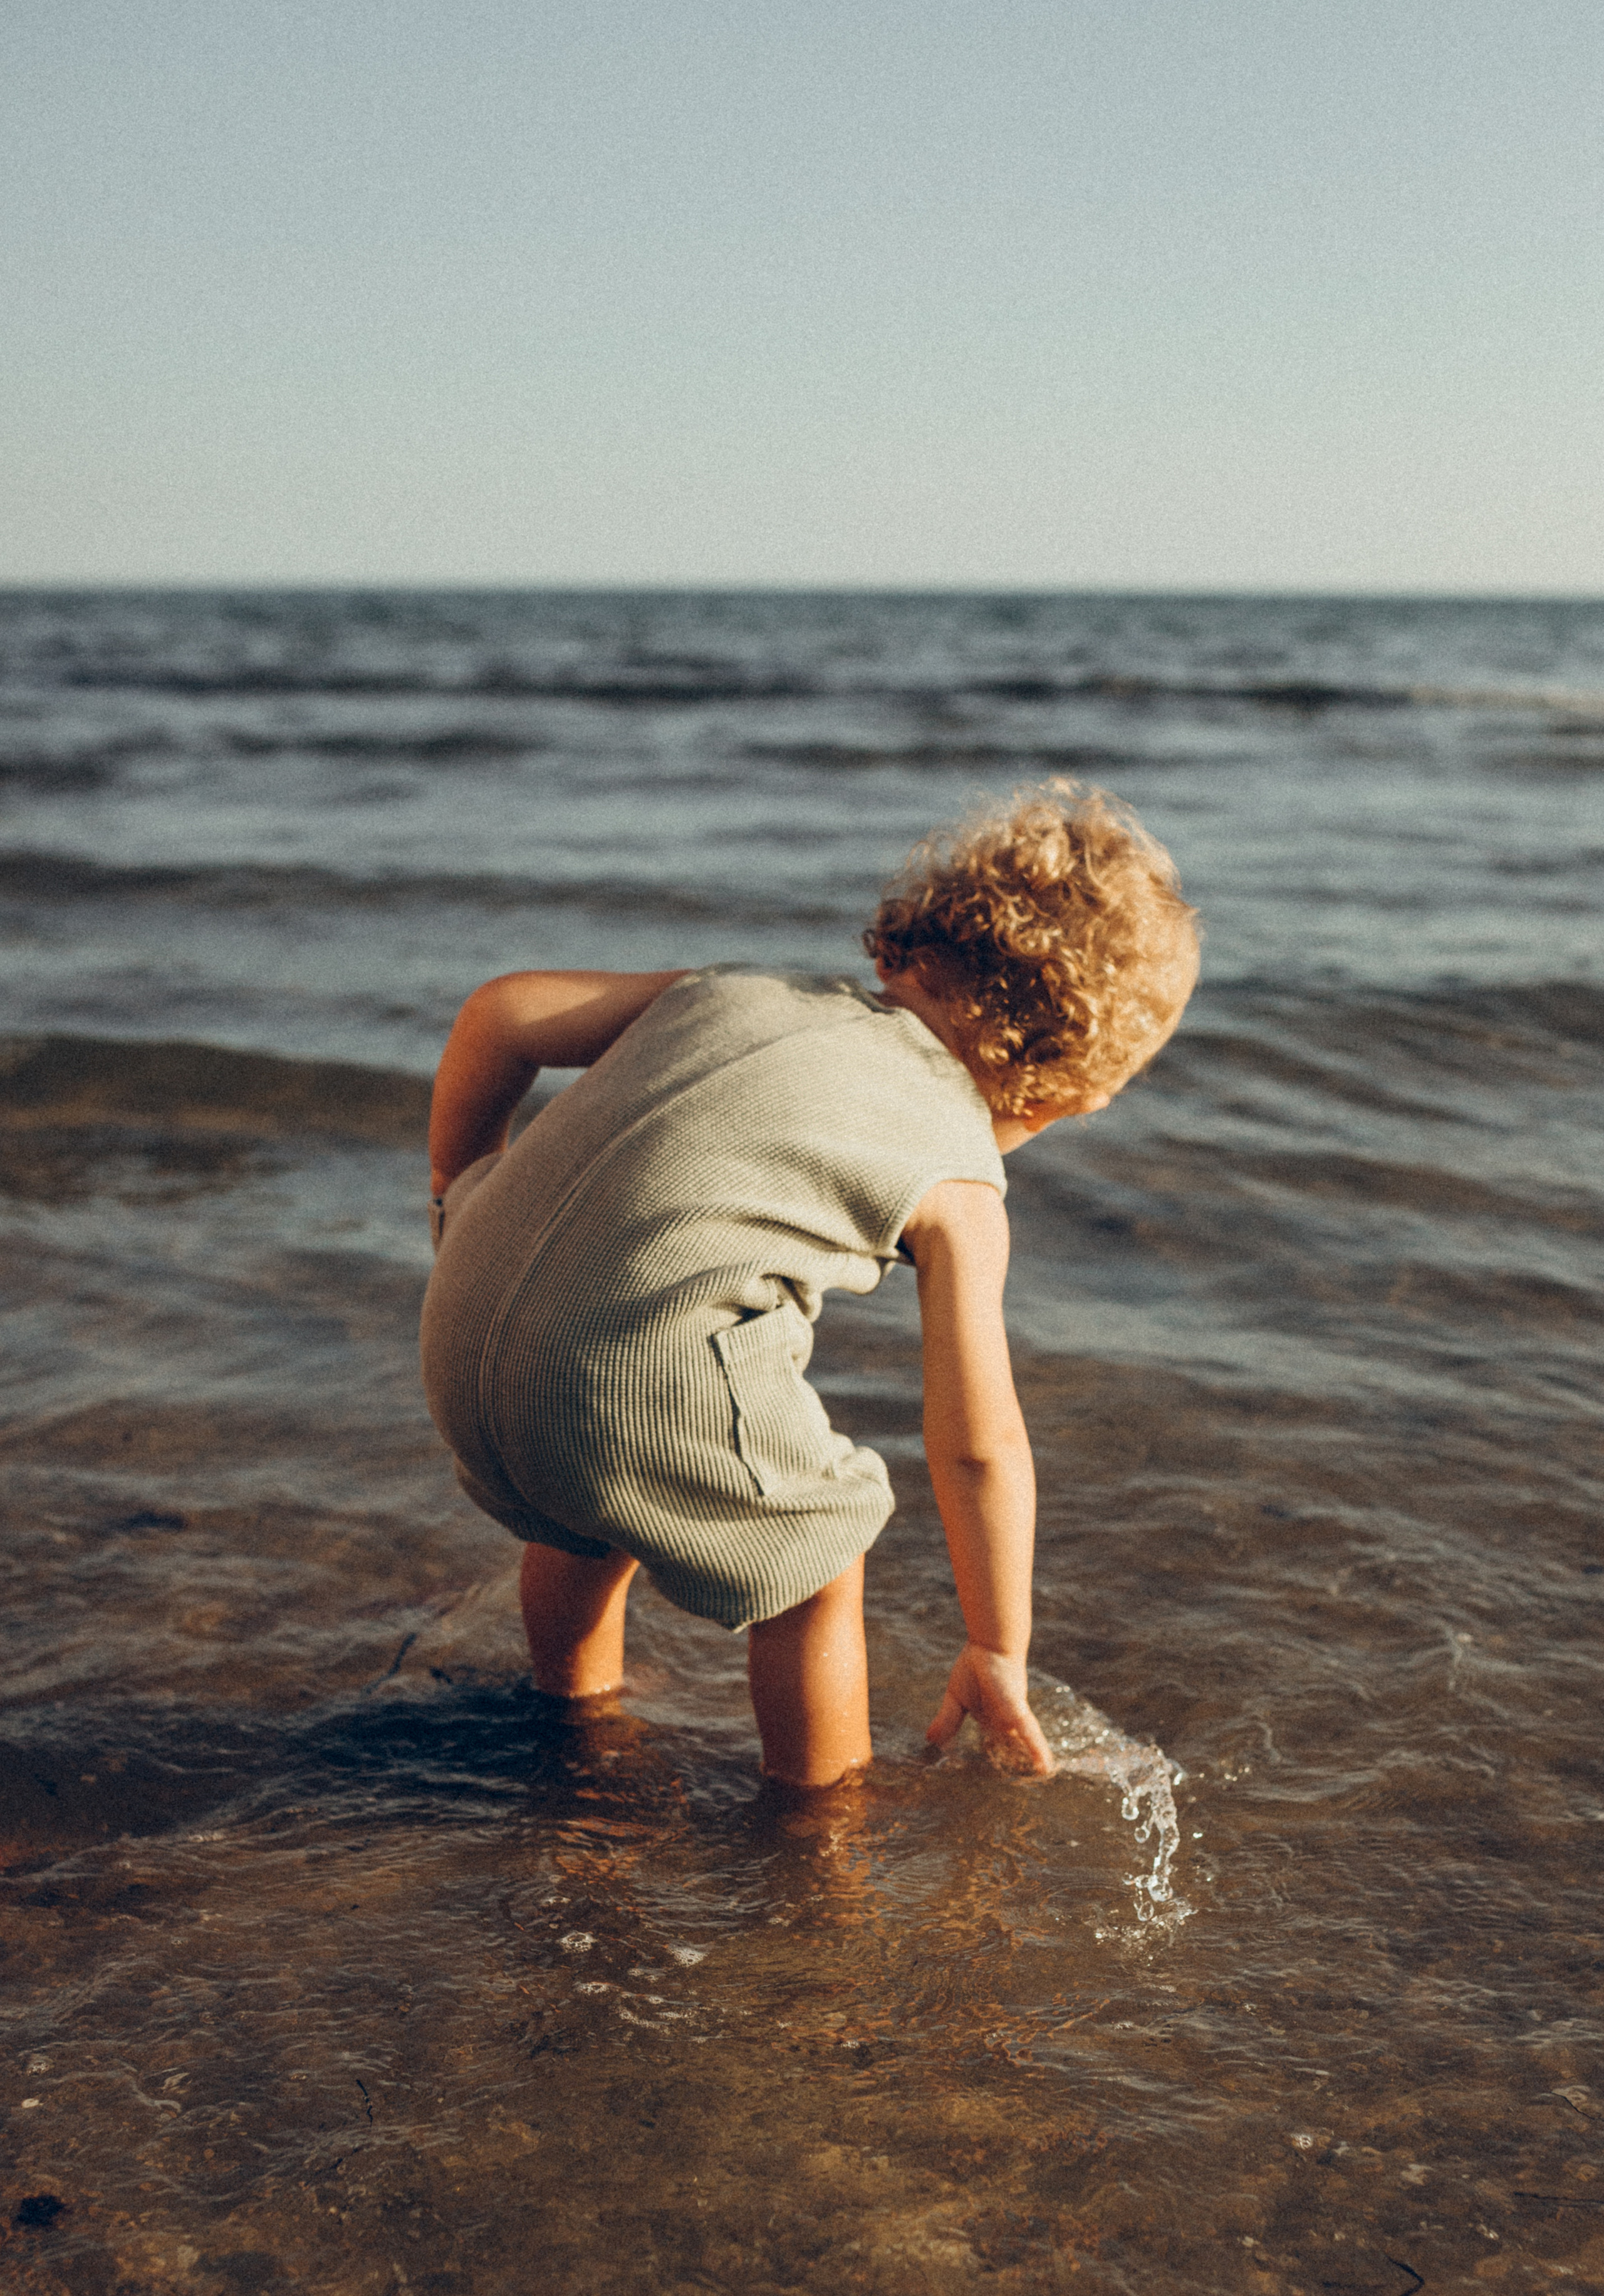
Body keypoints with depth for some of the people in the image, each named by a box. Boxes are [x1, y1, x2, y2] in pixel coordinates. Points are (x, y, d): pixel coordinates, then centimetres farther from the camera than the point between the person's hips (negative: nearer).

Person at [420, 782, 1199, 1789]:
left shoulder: (743, 989, 20)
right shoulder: (961, 1186, 6)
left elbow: (503, 1013, 18)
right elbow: (979, 1449, 10)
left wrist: (460, 1183, 34)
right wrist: (999, 1654, 23)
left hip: (463, 1347, 6)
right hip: (646, 1398, -6)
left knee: (586, 1513, 36)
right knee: (822, 1543, 22)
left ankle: (574, 1722, 59)